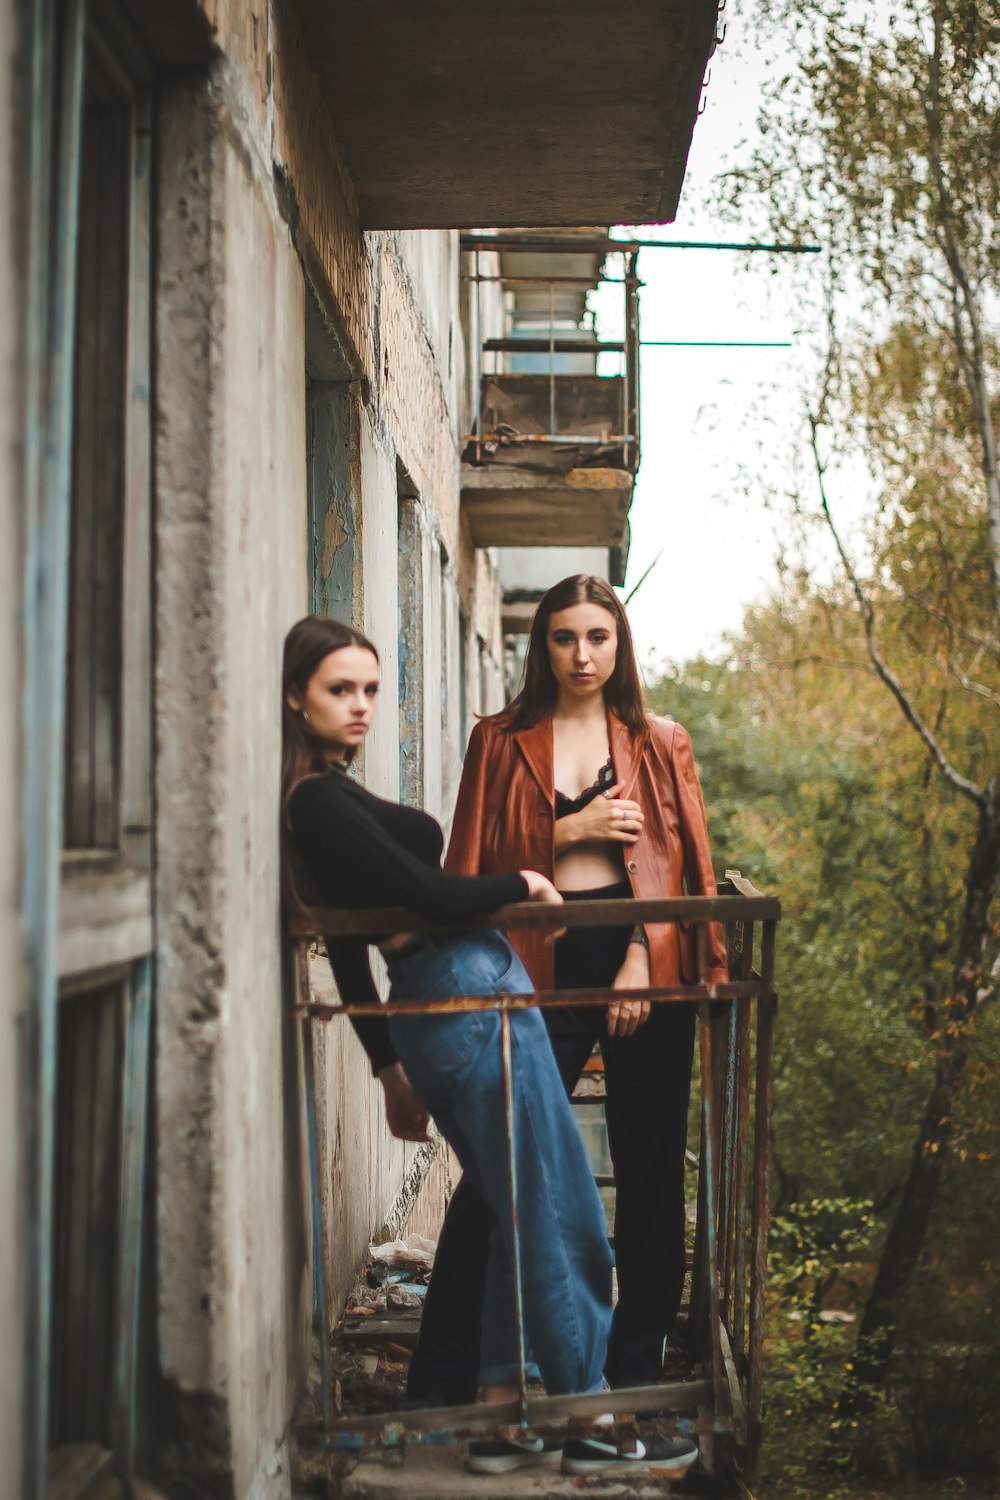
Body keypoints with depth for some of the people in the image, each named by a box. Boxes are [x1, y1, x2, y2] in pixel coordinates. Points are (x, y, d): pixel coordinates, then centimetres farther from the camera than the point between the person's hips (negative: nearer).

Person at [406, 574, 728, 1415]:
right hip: (542, 969, -1)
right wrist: (568, 830, -7)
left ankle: (639, 1363, 19)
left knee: (650, 1172, 6)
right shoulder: (501, 743, 10)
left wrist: (643, 962, -8)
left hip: (646, 971, 2)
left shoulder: (660, 745, 12)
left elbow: (681, 863, 5)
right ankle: (441, 1375, 6)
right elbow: (472, 863, 6)